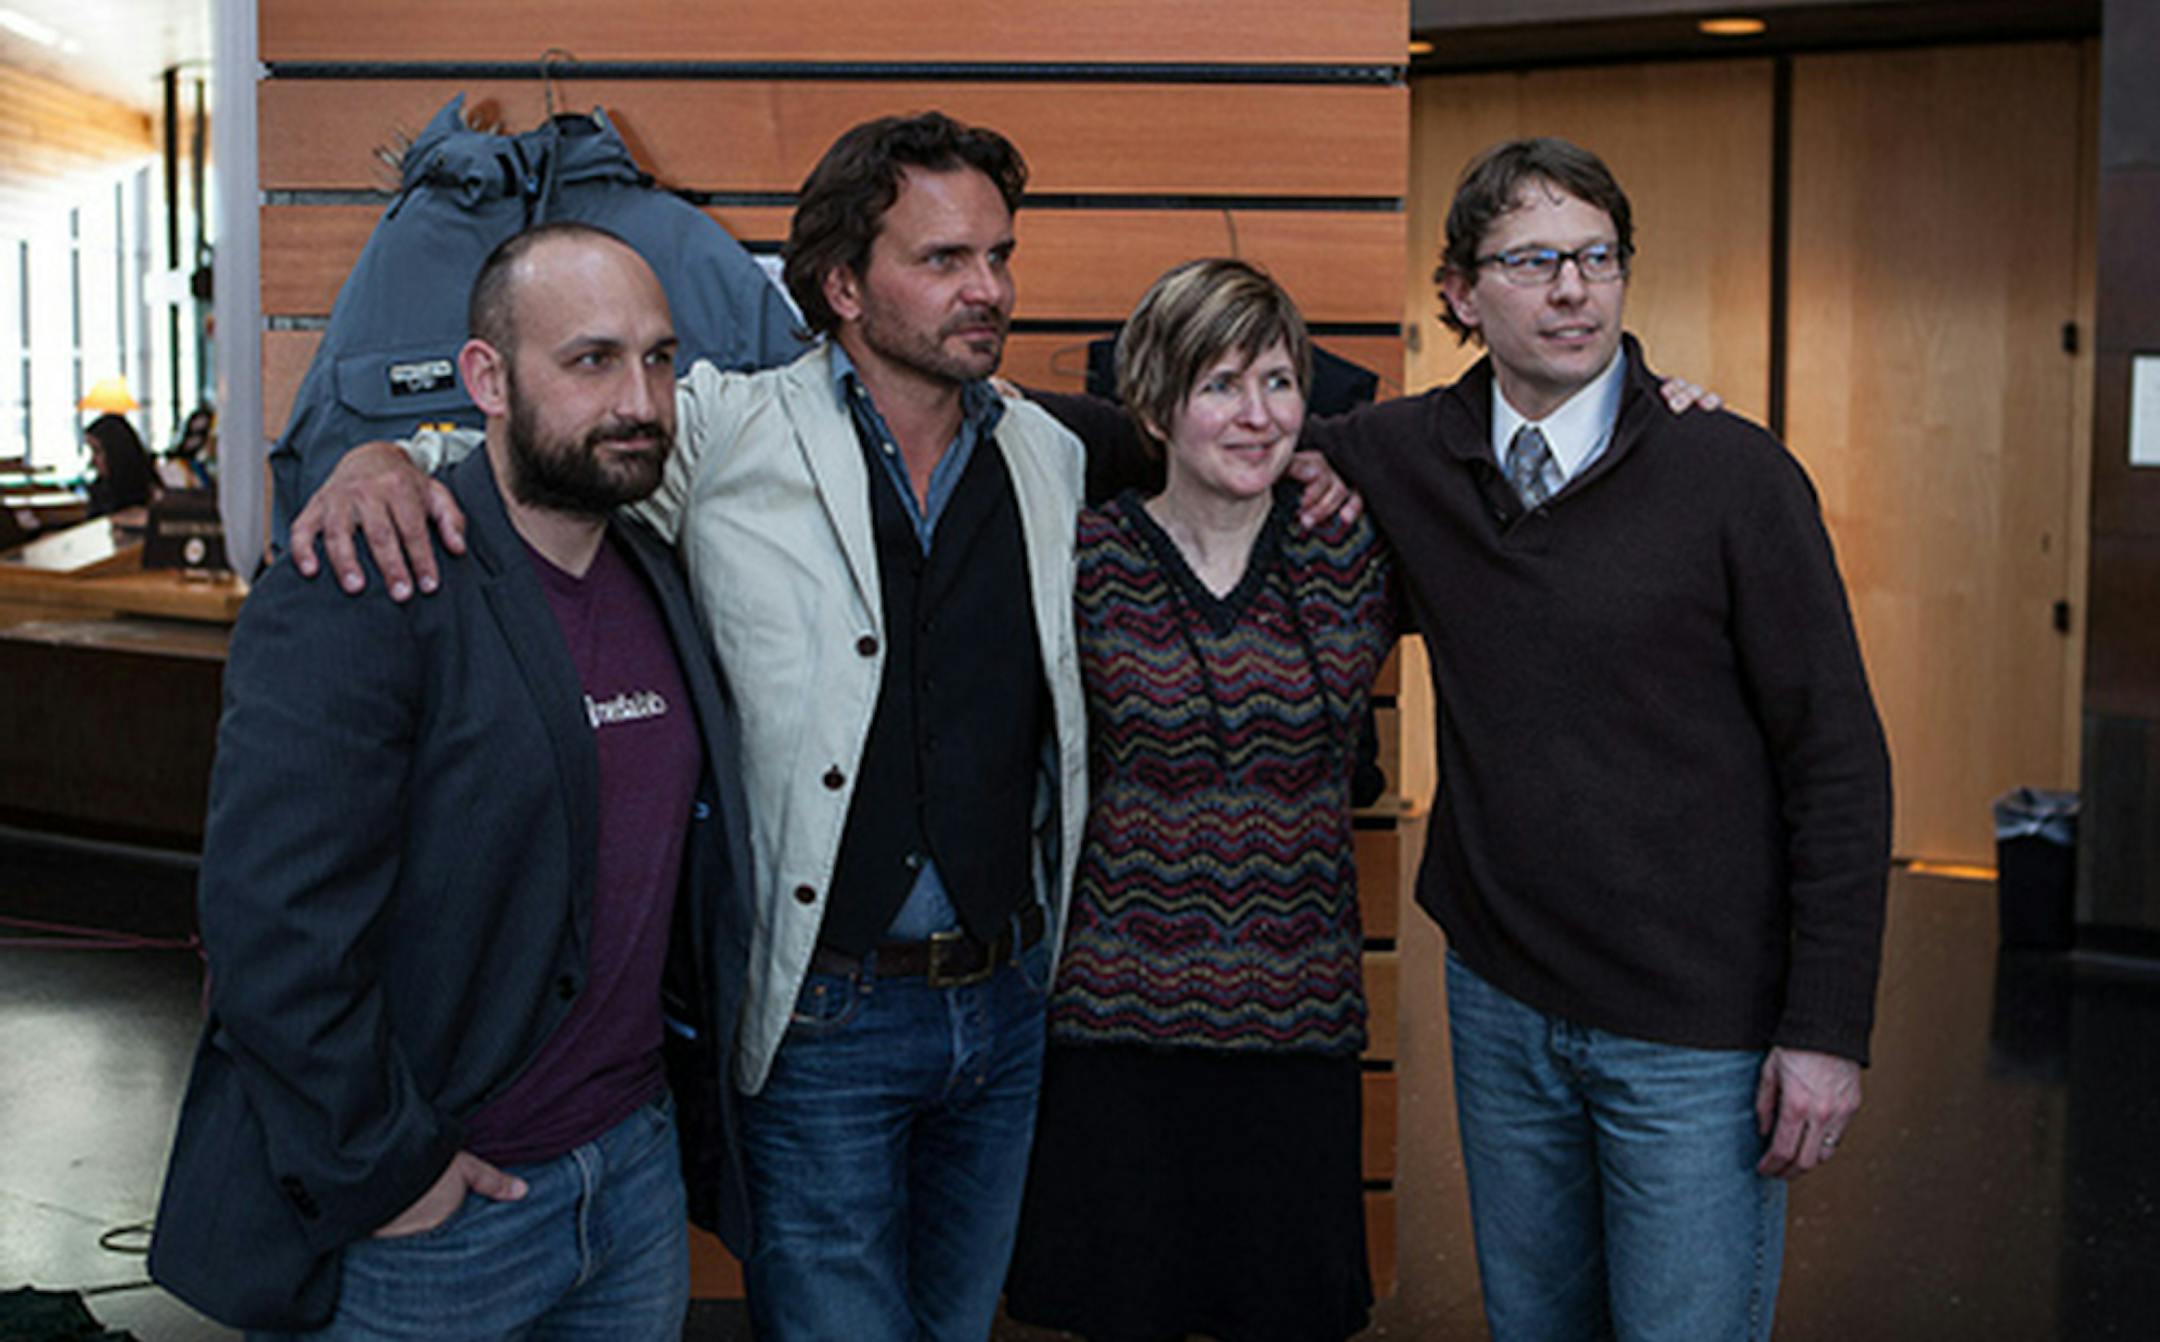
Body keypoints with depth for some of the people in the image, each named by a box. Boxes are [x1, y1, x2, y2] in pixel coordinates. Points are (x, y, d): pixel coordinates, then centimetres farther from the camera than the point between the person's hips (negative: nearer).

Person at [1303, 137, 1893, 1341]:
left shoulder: (1737, 476, -11)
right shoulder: (1407, 459, 0)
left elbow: (1839, 762, -9)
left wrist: (1829, 1030, -12)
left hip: (1697, 1036, -4)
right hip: (1500, 1004, 4)